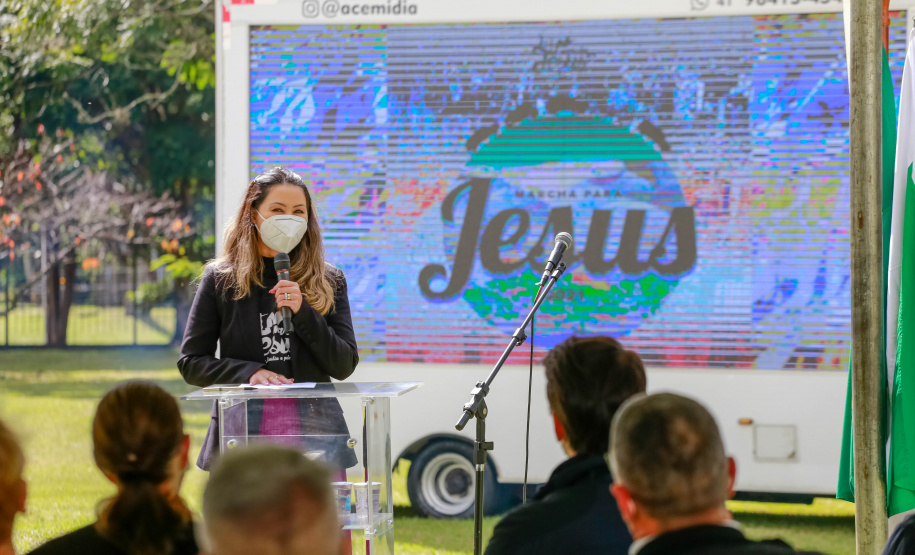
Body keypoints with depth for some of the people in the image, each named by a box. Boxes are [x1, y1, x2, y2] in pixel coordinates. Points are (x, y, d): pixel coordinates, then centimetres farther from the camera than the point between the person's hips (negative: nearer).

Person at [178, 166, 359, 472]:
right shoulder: (220, 279, 6)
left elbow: (344, 366, 3)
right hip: (243, 431, -1)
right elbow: (191, 362, 5)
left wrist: (303, 313, -10)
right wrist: (248, 372, -12)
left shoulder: (328, 281, 9)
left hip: (314, 433, 1)